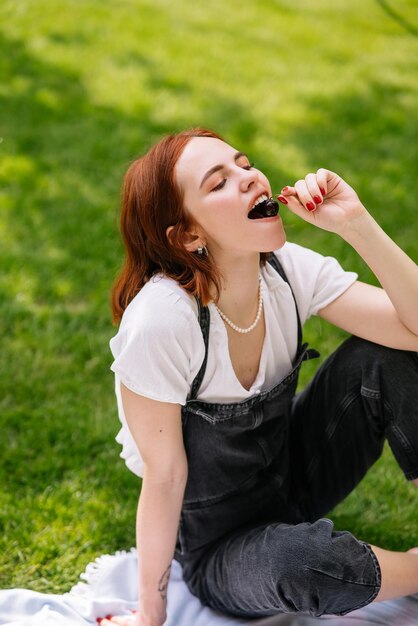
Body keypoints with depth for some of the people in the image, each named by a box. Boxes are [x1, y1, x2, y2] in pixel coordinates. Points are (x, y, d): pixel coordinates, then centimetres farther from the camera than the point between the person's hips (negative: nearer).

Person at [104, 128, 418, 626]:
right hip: (218, 553, -5)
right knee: (298, 559, -38)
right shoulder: (160, 319, -30)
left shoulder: (289, 270, -15)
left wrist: (355, 223, -31)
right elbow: (165, 475, -21)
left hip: (293, 476, 5)